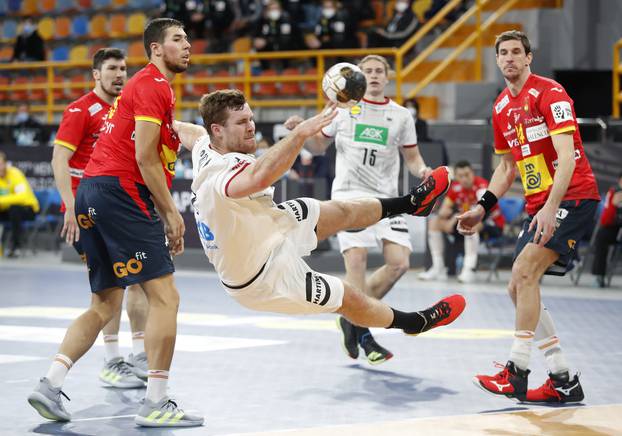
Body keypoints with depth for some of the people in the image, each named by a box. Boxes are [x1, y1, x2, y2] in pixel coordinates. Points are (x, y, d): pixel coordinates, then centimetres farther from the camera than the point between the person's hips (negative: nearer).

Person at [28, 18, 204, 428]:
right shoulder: (153, 86, -6)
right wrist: (171, 212, -11)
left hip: (94, 194, 10)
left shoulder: (150, 86, 25)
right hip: (121, 192, -10)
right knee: (165, 296, -9)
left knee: (105, 305, 13)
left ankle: (50, 384, 4)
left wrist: (165, 215, 18)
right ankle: (156, 403, -10)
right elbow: (145, 157, -15)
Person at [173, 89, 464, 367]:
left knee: (340, 211, 17)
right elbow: (260, 175, -66)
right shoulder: (224, 176, -41)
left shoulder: (204, 147, -12)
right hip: (265, 277, -9)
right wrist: (300, 132, -72)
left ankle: (411, 202, 40)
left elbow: (183, 130, 13)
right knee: (349, 299, 10)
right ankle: (416, 322, 35)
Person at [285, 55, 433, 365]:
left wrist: (422, 170, -7)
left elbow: (412, 156, 16)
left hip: (386, 198, 3)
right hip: (349, 194, -3)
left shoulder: (401, 116, 11)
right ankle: (364, 336, -5)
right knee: (356, 259, -15)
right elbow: (319, 146, 16)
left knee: (399, 262, -8)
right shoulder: (343, 108, 8)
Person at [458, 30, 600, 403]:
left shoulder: (549, 92, -11)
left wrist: (551, 208, -30)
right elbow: (507, 167, 24)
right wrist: (482, 208, 13)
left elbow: (567, 156, -20)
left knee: (525, 273, -20)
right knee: (519, 289, 5)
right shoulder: (501, 108, 13)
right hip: (538, 206, 9)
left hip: (573, 196, -9)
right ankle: (564, 381, 10)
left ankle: (516, 373, -16)